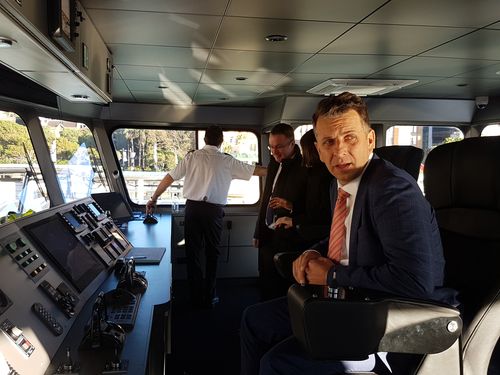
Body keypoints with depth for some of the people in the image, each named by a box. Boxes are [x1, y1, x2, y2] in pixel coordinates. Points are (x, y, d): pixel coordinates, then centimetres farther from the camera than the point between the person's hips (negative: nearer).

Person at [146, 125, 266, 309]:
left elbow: (169, 177, 5)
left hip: (192, 207, 2)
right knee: (212, 254, 12)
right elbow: (255, 170, 7)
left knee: (193, 253, 10)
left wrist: (153, 199, 14)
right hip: (213, 211, -1)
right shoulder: (227, 161, 0)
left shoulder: (192, 157, 4)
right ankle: (209, 298, 19)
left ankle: (196, 298, 17)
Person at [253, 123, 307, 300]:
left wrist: (291, 206, -26)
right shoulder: (274, 164, 9)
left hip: (289, 240, -7)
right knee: (266, 287, 15)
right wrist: (258, 232, 18)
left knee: (284, 289, 4)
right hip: (268, 236, 7)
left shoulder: (304, 169, -14)